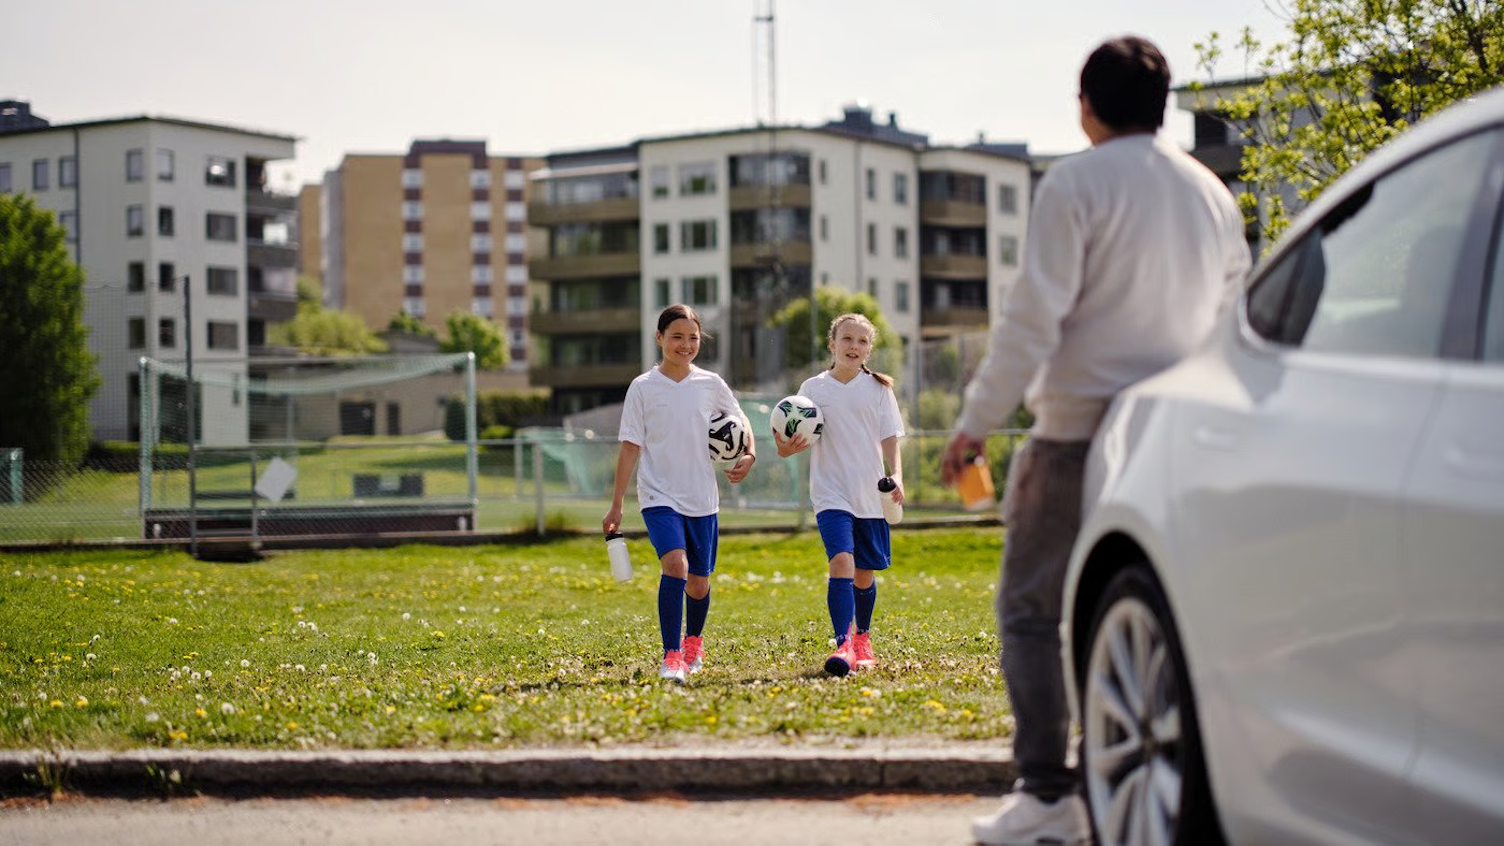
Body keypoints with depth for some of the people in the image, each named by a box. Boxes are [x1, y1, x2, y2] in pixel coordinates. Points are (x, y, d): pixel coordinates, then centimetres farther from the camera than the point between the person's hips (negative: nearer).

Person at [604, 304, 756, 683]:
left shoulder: (711, 384, 3)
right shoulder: (643, 387, -2)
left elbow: (741, 423, 16)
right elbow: (630, 447, -2)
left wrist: (749, 455, -6)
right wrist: (616, 506, -4)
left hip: (702, 499, 3)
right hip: (659, 496, -3)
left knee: (698, 581, 10)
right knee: (675, 564, -25)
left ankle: (693, 642, 40)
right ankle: (671, 656, -18)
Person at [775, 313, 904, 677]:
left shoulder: (878, 388, 4)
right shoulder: (813, 388, 2)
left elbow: (890, 441, 4)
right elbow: (802, 440, 5)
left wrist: (896, 476, -11)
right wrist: (786, 448, -18)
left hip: (871, 495, 2)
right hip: (831, 493, -2)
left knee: (865, 573, 11)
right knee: (841, 562, -20)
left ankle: (862, 639, 33)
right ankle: (843, 645, -24)